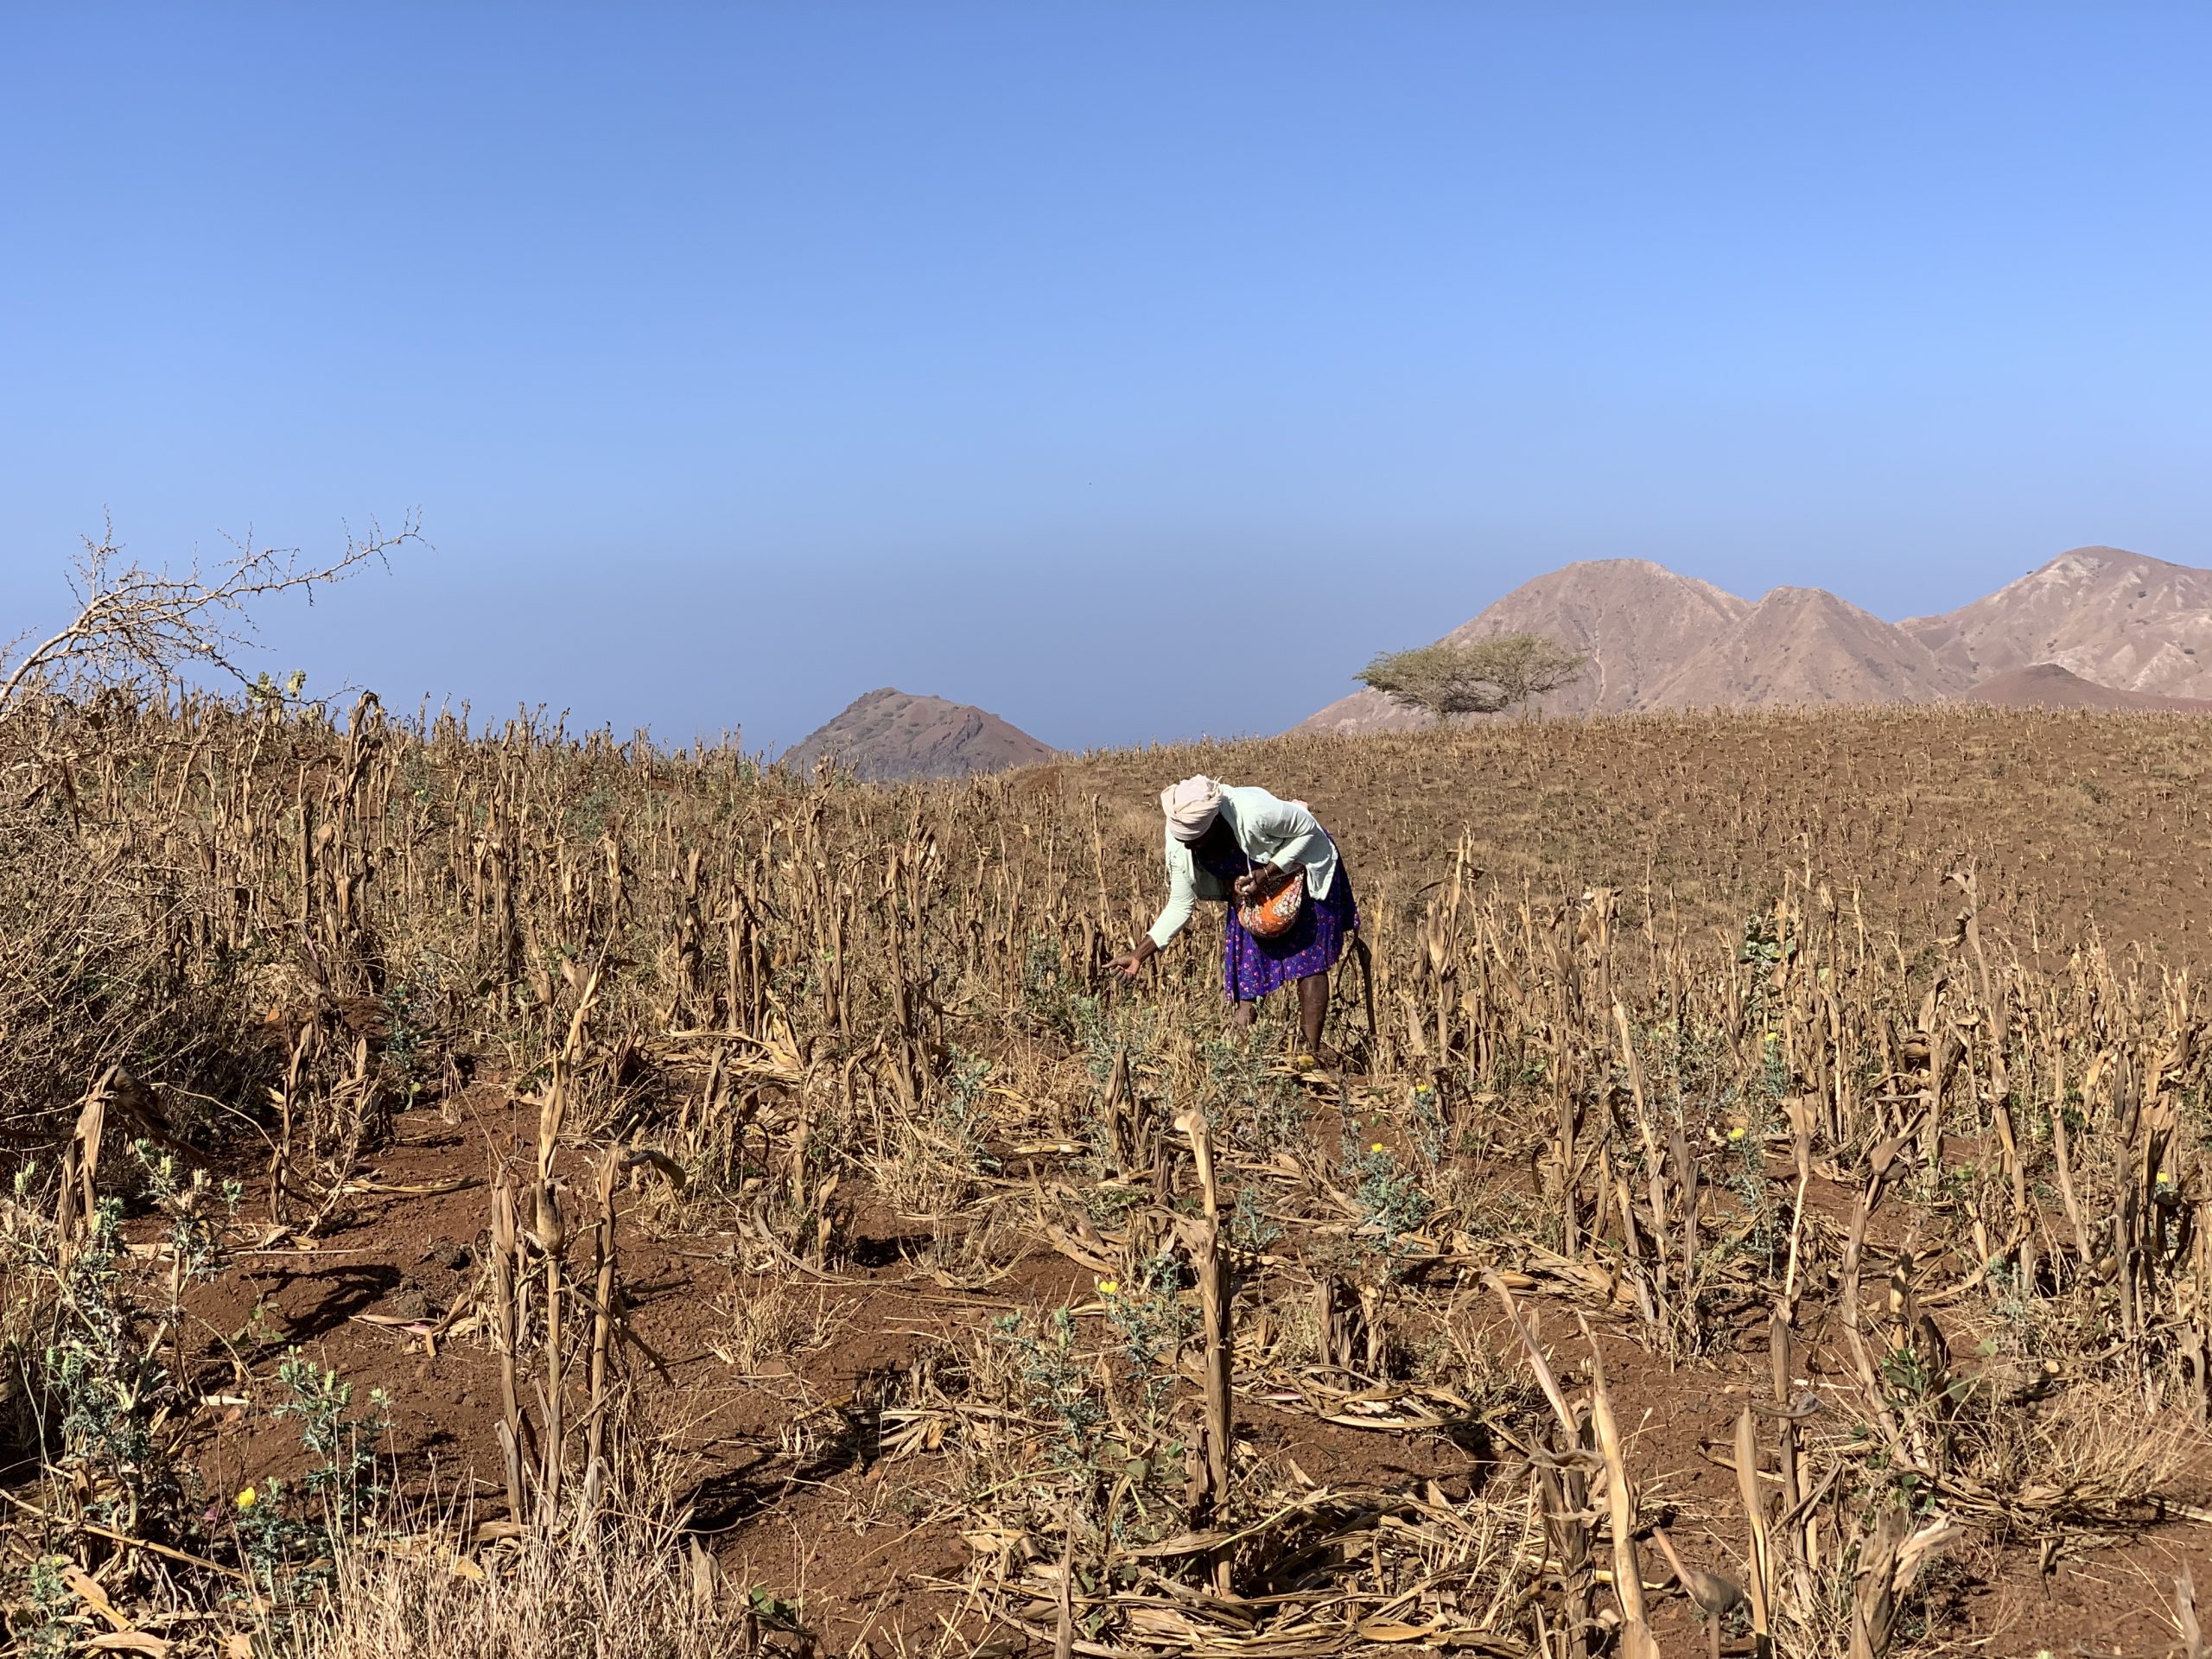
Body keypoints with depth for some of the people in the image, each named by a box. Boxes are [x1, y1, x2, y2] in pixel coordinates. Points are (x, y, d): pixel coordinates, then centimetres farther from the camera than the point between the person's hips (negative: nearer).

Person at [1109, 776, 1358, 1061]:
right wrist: (1139, 955, -20)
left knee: (1308, 961, -9)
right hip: (1251, 891, 5)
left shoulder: (1255, 812, -41)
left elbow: (1309, 829, -24)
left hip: (1304, 873, -5)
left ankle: (1309, 1053, -6)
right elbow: (1180, 906, -13)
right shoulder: (1180, 842, -23)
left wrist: (1266, 874, -33)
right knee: (1245, 968, -2)